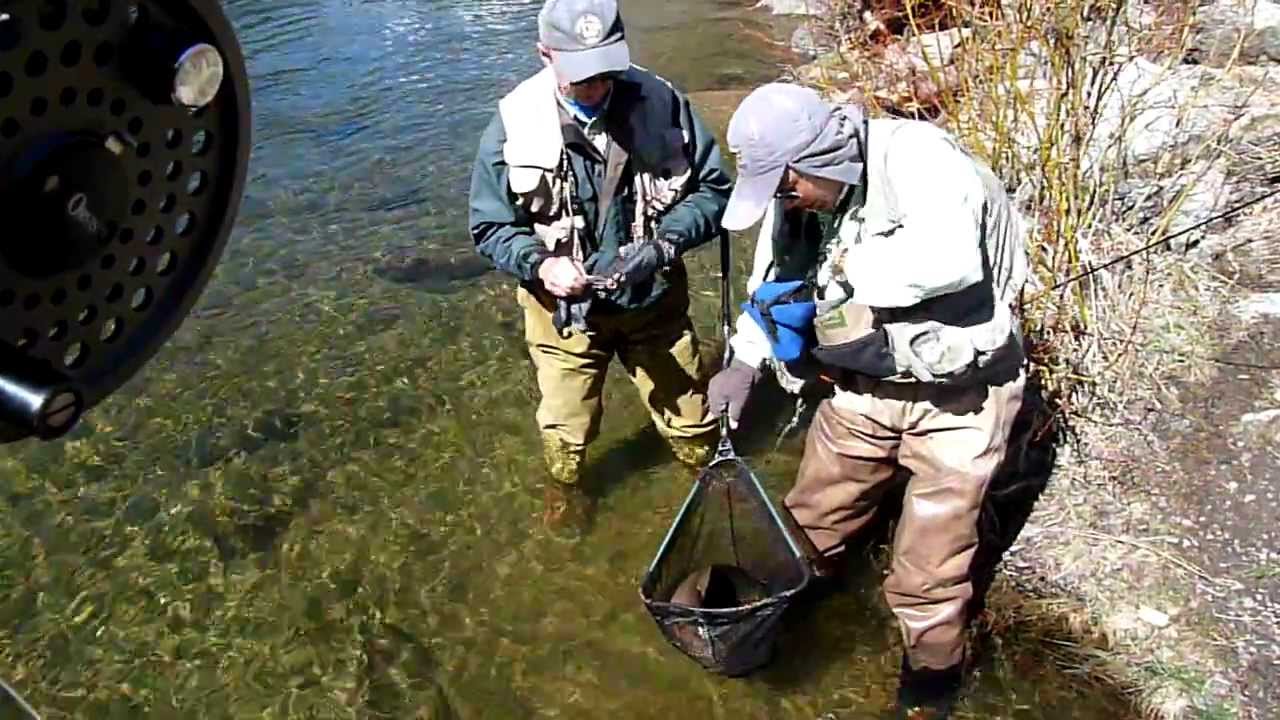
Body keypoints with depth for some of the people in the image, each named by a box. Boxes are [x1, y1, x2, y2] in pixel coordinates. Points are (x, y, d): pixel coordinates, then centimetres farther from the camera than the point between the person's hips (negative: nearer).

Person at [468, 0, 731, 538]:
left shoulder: (661, 103, -15)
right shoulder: (516, 123, -16)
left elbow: (714, 188, -7)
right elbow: (489, 226, -7)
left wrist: (662, 244, -23)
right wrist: (540, 264, -26)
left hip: (654, 300, 1)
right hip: (564, 309, 0)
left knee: (689, 417, 17)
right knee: (565, 426, 20)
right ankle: (564, 489, 54)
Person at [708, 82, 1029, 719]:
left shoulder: (915, 157, -28)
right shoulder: (792, 193, -6)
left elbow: (947, 257, -46)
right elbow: (775, 279, 11)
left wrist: (840, 274, -31)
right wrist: (744, 363, 0)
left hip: (957, 393, -6)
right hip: (864, 386, 6)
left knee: (926, 569, 5)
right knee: (813, 516, 20)